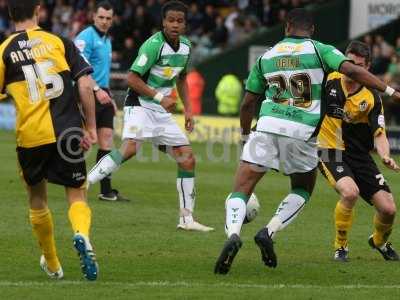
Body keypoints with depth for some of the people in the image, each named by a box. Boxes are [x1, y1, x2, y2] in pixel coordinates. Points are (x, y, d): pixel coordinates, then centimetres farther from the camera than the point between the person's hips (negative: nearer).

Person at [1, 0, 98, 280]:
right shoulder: (59, 42, 3)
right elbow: (85, 84, -4)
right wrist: (91, 127, 2)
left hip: (31, 137, 0)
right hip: (67, 133, 0)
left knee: (37, 199, 20)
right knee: (77, 195, 8)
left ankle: (52, 264, 29)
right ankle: (82, 234, -25)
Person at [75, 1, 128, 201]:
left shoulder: (107, 40, 20)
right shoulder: (86, 37, -9)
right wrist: (97, 90, -26)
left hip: (102, 95, 9)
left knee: (106, 139, 4)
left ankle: (106, 191, 6)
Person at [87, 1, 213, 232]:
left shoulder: (185, 46, 8)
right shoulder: (154, 44, -16)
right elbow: (132, 78, -19)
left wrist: (188, 109, 17)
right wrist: (160, 97, -23)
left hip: (162, 111, 8)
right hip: (140, 106, -8)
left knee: (188, 158, 3)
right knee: (130, 148, -33)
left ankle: (187, 219, 10)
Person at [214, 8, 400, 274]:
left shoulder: (266, 57, 16)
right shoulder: (320, 50, 7)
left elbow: (248, 103, 20)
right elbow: (352, 70, -9)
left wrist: (246, 136, 35)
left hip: (268, 126, 1)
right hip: (303, 132, -1)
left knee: (241, 191, 3)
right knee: (303, 190, 23)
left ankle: (233, 234, -25)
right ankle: (269, 233, 3)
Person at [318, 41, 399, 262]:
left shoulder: (371, 99, -7)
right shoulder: (329, 81, -6)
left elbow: (379, 135, -8)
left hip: (359, 155, 2)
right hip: (329, 152, -2)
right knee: (350, 192, -31)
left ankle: (380, 242, 32)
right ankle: (341, 247, -9)